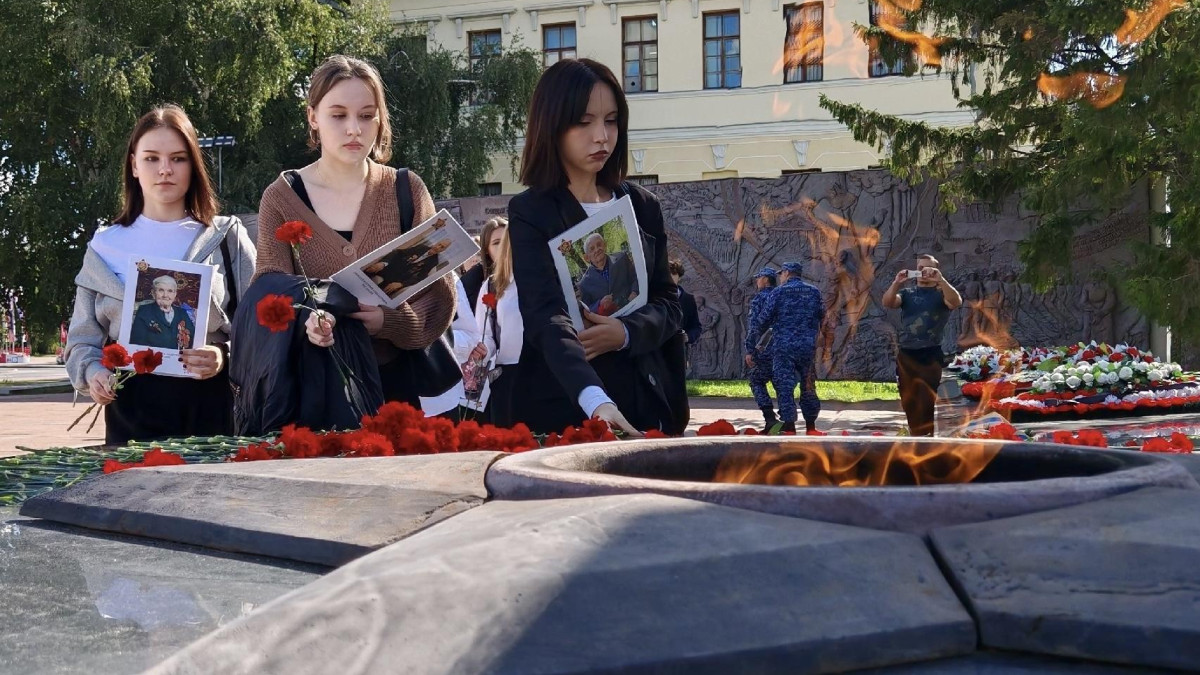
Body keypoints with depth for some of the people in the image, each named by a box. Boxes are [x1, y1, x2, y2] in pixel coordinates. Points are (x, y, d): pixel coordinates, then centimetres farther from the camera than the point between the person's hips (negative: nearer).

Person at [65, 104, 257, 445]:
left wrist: (225, 357, -17)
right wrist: (92, 372, -9)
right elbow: (83, 339, 12)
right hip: (131, 413, 1)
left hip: (210, 408, -1)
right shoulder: (105, 246, 13)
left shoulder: (228, 238, 8)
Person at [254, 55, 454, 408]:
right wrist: (305, 318, -31)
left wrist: (391, 321, -23)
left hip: (393, 379, 1)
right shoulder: (281, 198, -1)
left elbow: (439, 291, -4)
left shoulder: (408, 191, 0)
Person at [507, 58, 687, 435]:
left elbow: (668, 303, 10)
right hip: (563, 407, -4)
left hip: (644, 403, 4)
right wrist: (596, 401, -36)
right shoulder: (531, 213, -7)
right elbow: (545, 316, -20)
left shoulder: (642, 206, 9)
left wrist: (626, 333, -14)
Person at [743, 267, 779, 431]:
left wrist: (749, 350, -11)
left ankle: (770, 418, -11)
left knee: (757, 382, 3)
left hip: (764, 349, -6)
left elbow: (753, 326, -11)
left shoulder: (759, 298, -5)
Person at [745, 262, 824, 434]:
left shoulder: (778, 293, -2)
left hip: (783, 348, -4)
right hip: (808, 348, 4)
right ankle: (810, 426, 22)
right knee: (808, 387, 15)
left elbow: (761, 322, -3)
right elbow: (821, 318, 17)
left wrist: (750, 348, 2)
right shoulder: (814, 292, 7)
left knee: (785, 388, -2)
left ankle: (789, 427, -9)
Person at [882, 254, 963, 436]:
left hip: (930, 355, -4)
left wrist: (940, 280, -31)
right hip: (906, 354, 4)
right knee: (908, 401, 9)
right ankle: (916, 435, 20)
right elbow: (887, 302, -6)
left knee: (926, 401, -7)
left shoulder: (941, 293, 3)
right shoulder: (907, 293, 12)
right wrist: (897, 283, -23)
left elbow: (956, 302, -18)